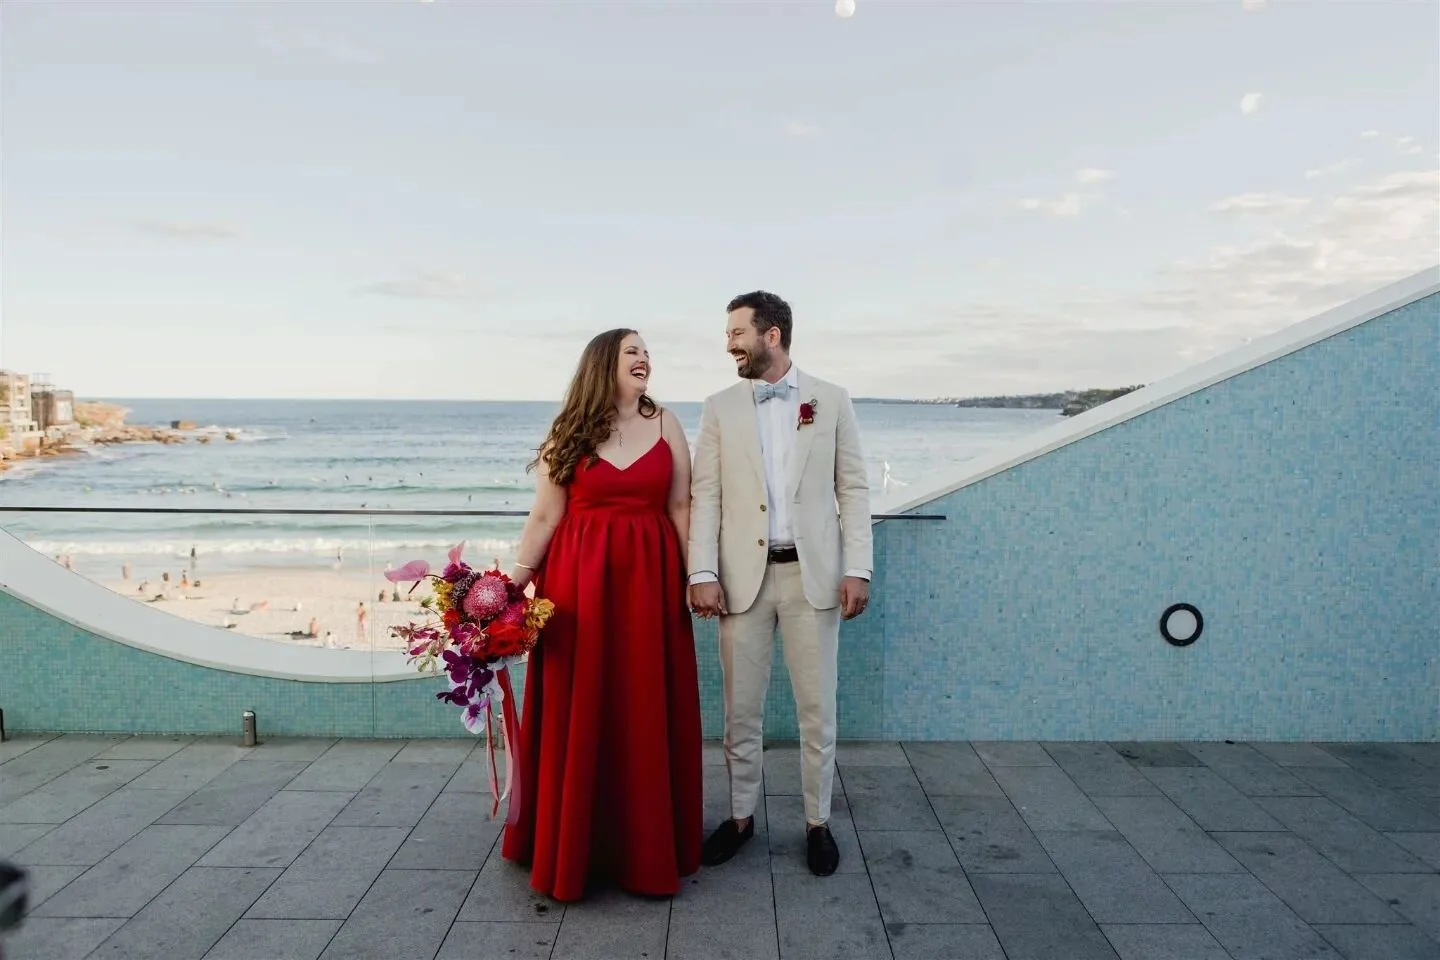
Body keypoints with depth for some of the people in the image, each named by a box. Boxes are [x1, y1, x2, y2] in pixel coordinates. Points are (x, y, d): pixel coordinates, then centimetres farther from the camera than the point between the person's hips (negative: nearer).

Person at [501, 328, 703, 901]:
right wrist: (514, 581, -3)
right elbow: (545, 517, 3)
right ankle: (574, 846, 20)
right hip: (579, 578, -1)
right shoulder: (569, 433, 4)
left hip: (649, 579, 1)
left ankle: (646, 847, 21)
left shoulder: (665, 425, 7)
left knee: (646, 713, 6)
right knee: (579, 712, 5)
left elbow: (680, 507, 7)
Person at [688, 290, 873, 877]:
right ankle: (741, 817, 28)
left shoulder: (831, 401, 3)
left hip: (812, 573, -1)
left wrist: (857, 569, -6)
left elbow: (853, 489, 2)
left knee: (817, 708, 7)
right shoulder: (719, 409, 5)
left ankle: (817, 822, 24)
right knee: (741, 708, 10)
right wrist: (702, 574, -8)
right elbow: (705, 496, 1)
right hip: (743, 574, 1)